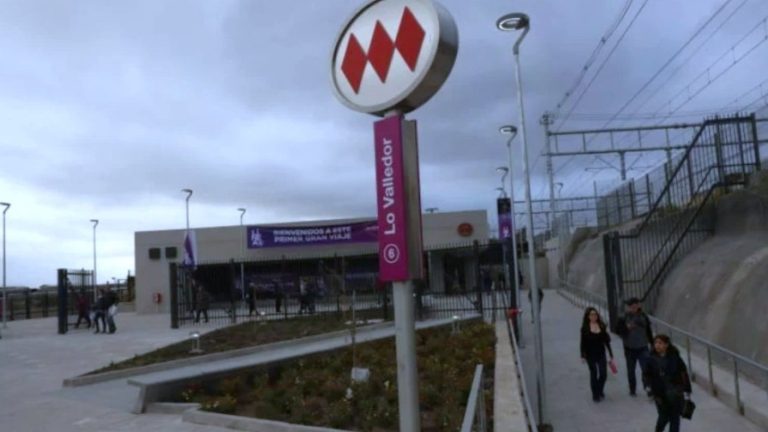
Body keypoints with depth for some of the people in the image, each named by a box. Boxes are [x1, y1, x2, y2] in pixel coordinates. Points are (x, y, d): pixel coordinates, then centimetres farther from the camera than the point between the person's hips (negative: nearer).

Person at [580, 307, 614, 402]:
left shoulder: (602, 326, 2)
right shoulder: (585, 328, -6)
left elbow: (606, 341, 7)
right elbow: (583, 343, -5)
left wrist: (611, 354, 7)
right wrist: (583, 356, -10)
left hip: (601, 353, 3)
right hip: (590, 355, -3)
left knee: (603, 374, 2)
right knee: (594, 374, 3)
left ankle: (600, 391, 29)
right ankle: (595, 395, 17)